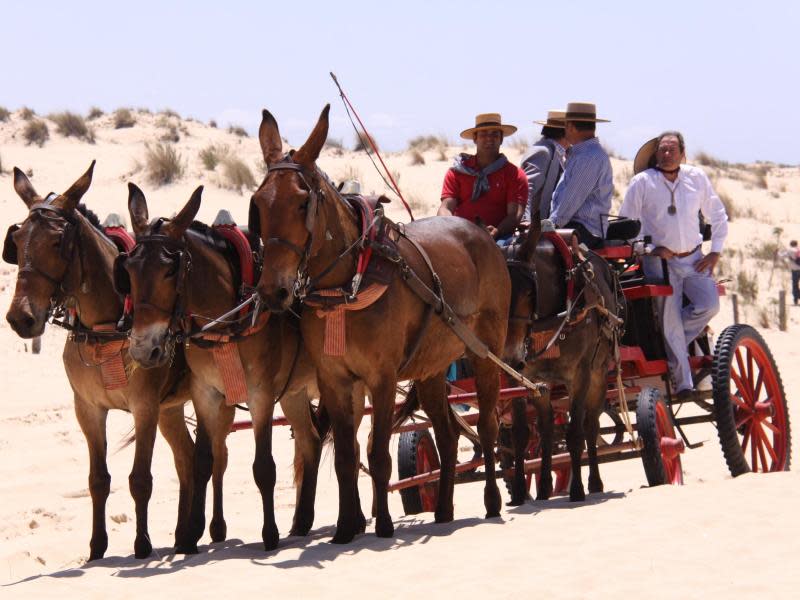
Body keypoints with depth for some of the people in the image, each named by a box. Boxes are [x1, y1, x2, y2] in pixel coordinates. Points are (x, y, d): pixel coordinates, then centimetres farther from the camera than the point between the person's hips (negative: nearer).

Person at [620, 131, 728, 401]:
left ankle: (672, 344, 9)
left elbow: (717, 215, 13)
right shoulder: (642, 182, -4)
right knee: (670, 320, -7)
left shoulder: (697, 177, 4)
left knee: (709, 305, -17)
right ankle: (683, 381, 1)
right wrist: (650, 249, -10)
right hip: (660, 260, -3)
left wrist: (715, 251, 4)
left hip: (694, 259, 3)